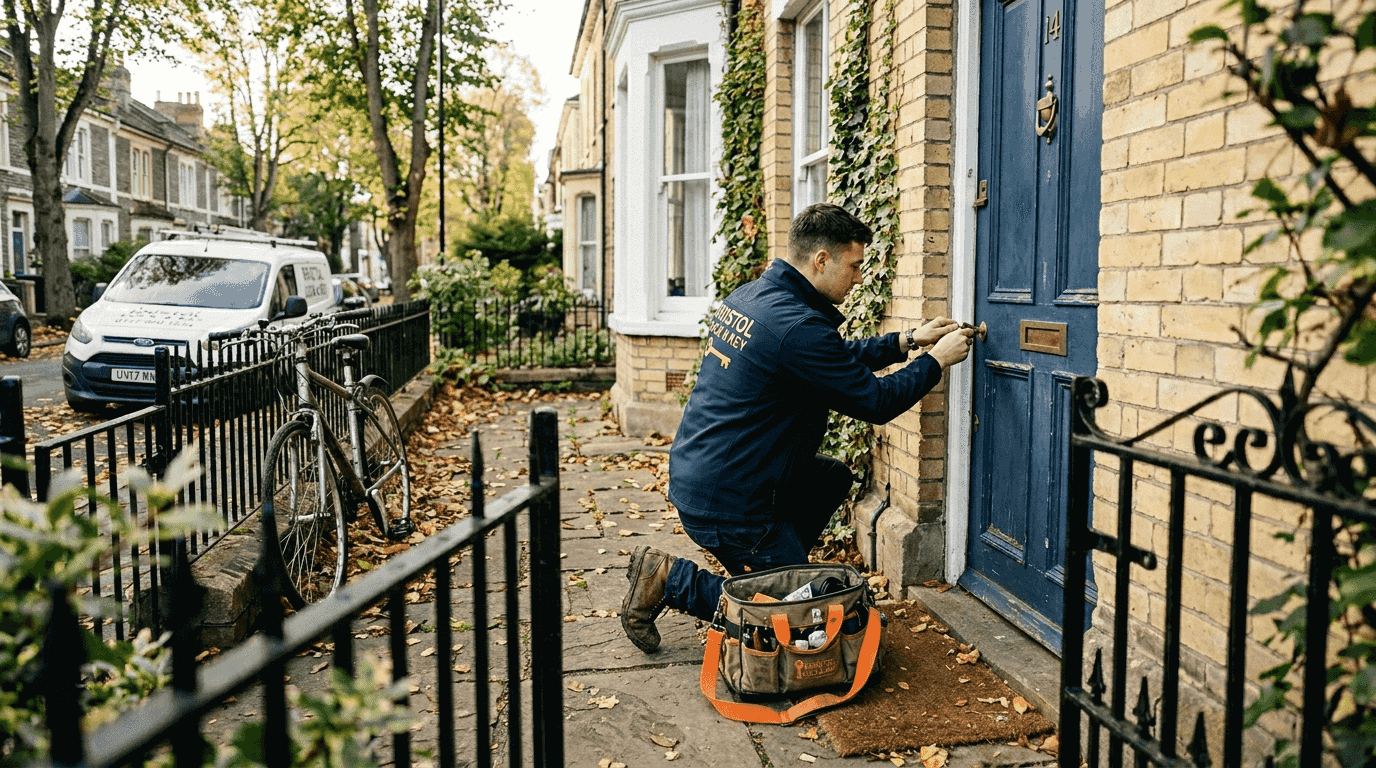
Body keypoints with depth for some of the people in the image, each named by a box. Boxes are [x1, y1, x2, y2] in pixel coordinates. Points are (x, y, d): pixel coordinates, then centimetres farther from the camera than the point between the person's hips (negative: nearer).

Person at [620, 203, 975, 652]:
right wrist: (937, 361, 0)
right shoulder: (797, 325, -23)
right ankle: (671, 580, 1)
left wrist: (906, 341, 17)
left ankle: (771, 570, 20)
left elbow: (838, 359, 20)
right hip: (726, 502, -10)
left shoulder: (749, 296, 7)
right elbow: (876, 402, -15)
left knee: (833, 479, 22)